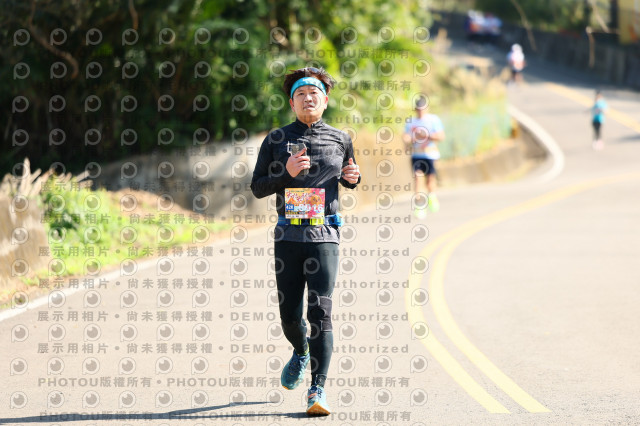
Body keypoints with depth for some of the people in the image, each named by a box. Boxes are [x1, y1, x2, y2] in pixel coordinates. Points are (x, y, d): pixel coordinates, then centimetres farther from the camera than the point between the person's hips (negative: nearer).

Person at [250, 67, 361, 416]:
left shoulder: (340, 140, 8)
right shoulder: (276, 140, 6)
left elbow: (347, 176, 25)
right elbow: (257, 188, 4)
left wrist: (353, 177, 1)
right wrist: (287, 173, -13)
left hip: (324, 235, -1)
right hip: (288, 236, 1)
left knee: (320, 312, -12)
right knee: (289, 315, 6)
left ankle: (318, 391, -12)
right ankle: (300, 353, 41)